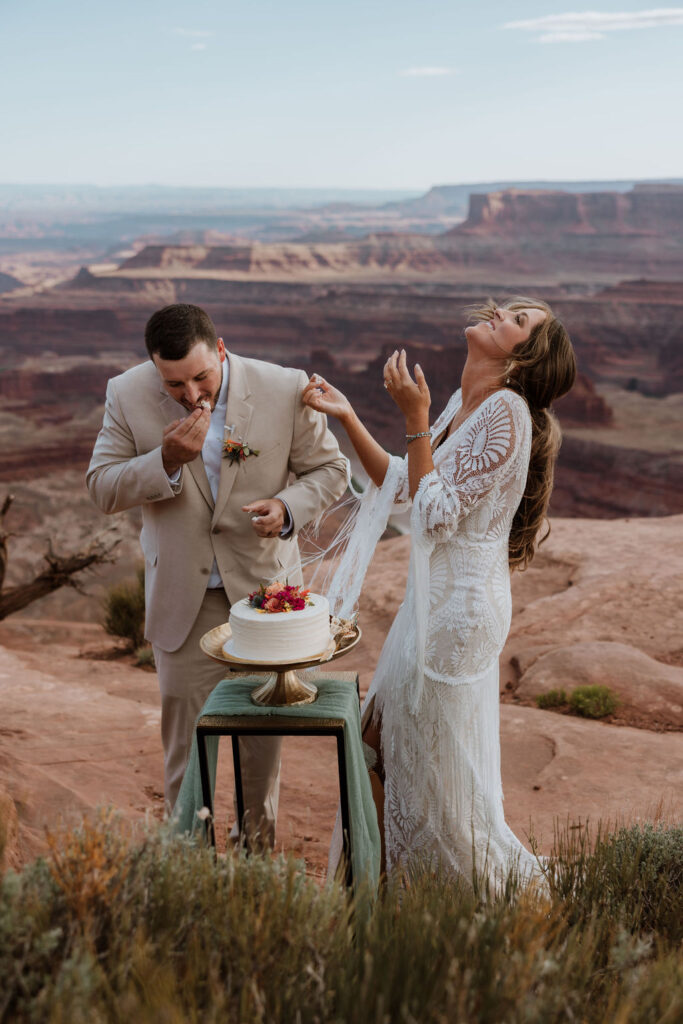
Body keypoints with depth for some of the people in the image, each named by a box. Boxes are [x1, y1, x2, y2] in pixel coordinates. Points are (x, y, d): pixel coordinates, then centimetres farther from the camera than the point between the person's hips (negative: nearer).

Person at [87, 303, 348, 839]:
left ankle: (259, 842, 36)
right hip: (183, 597, 0)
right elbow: (102, 488, -8)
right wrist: (166, 461, -26)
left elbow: (329, 469, -3)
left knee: (264, 733, 15)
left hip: (264, 587, 0)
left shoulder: (285, 389, -15)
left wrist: (289, 508, -24)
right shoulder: (128, 395, -11)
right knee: (185, 735, 7)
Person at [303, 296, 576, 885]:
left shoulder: (507, 414, -20)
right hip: (433, 597, 9)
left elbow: (437, 514, -22)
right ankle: (400, 872, 41)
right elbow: (403, 486, 11)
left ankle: (508, 883, 28)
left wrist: (416, 419, -21)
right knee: (389, 742, 21)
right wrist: (347, 417, 5)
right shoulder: (464, 405, 7)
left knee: (440, 766, 6)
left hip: (461, 605, -9)